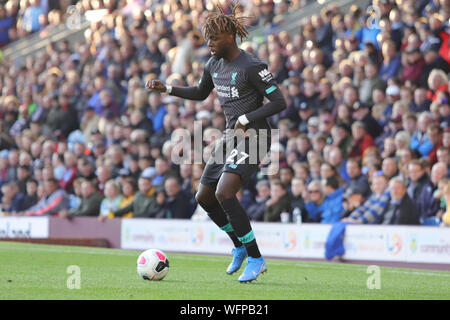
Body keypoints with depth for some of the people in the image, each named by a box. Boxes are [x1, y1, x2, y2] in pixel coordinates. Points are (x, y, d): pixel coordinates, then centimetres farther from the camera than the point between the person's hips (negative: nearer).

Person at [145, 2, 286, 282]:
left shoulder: (251, 66, -18)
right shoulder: (214, 64, 7)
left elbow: (279, 102, -19)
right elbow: (200, 93, 26)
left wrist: (246, 119, -21)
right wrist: (166, 89, 14)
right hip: (231, 138, 9)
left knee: (224, 193, -25)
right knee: (204, 198, 10)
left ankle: (256, 259, -16)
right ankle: (240, 248, 30)